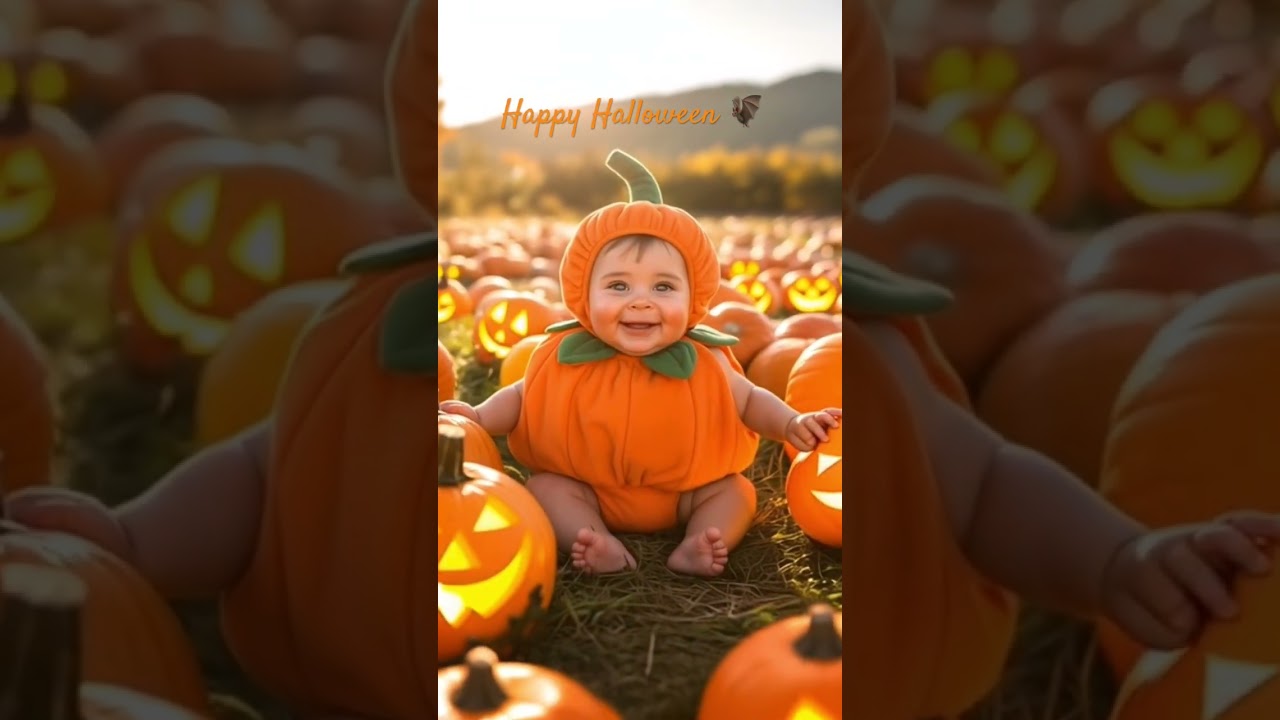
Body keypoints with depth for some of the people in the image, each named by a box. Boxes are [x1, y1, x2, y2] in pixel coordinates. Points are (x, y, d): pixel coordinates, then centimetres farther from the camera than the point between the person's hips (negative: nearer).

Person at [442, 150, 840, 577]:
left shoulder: (703, 364, -17)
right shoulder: (565, 359, -17)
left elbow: (749, 401, 0)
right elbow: (524, 398, 0)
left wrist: (791, 425, -18)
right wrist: (480, 417, -18)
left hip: (683, 493, 0)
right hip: (586, 490, 0)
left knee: (736, 490, -14)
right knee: (544, 483, -19)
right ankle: (601, 544, -31)